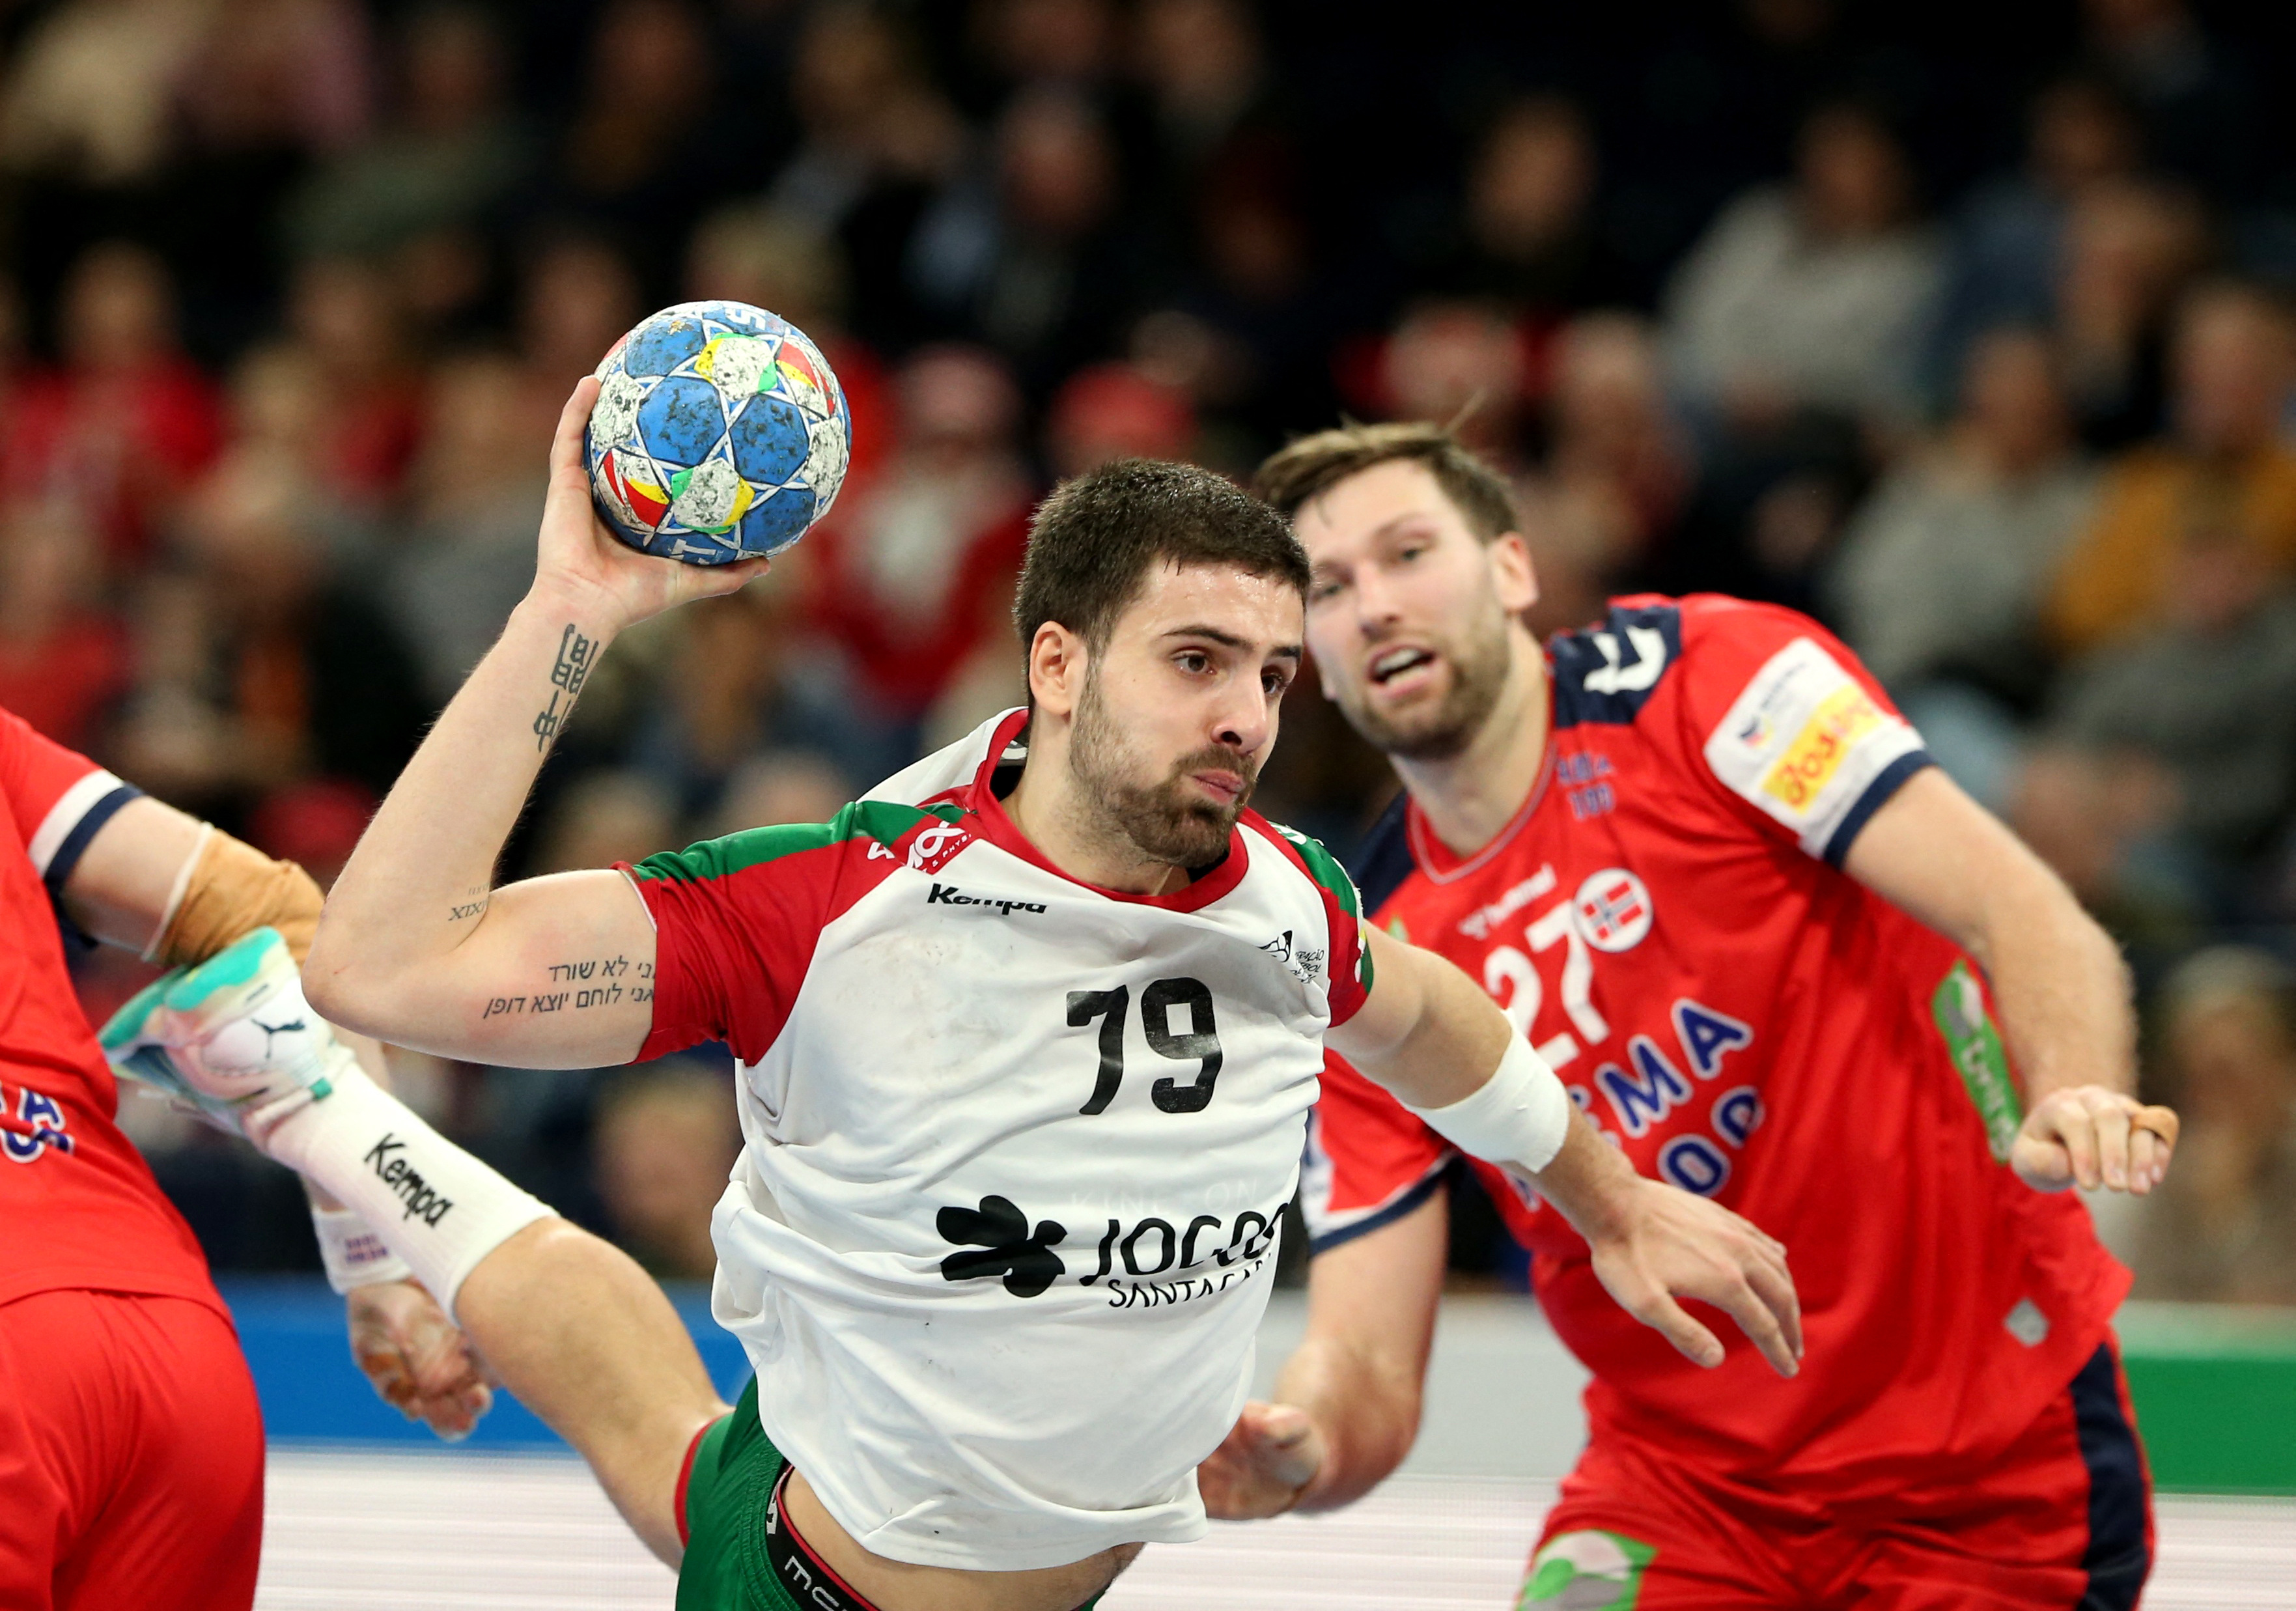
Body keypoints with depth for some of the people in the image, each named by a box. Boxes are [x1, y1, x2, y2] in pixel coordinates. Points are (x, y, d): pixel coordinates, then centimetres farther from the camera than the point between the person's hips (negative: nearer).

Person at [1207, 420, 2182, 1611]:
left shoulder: (1702, 676, -9)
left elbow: (2023, 913, -16)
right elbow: (1368, 1365, -1)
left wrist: (2072, 1103, -37)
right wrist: (1298, 1451, -24)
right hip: (1681, 1483, 3)